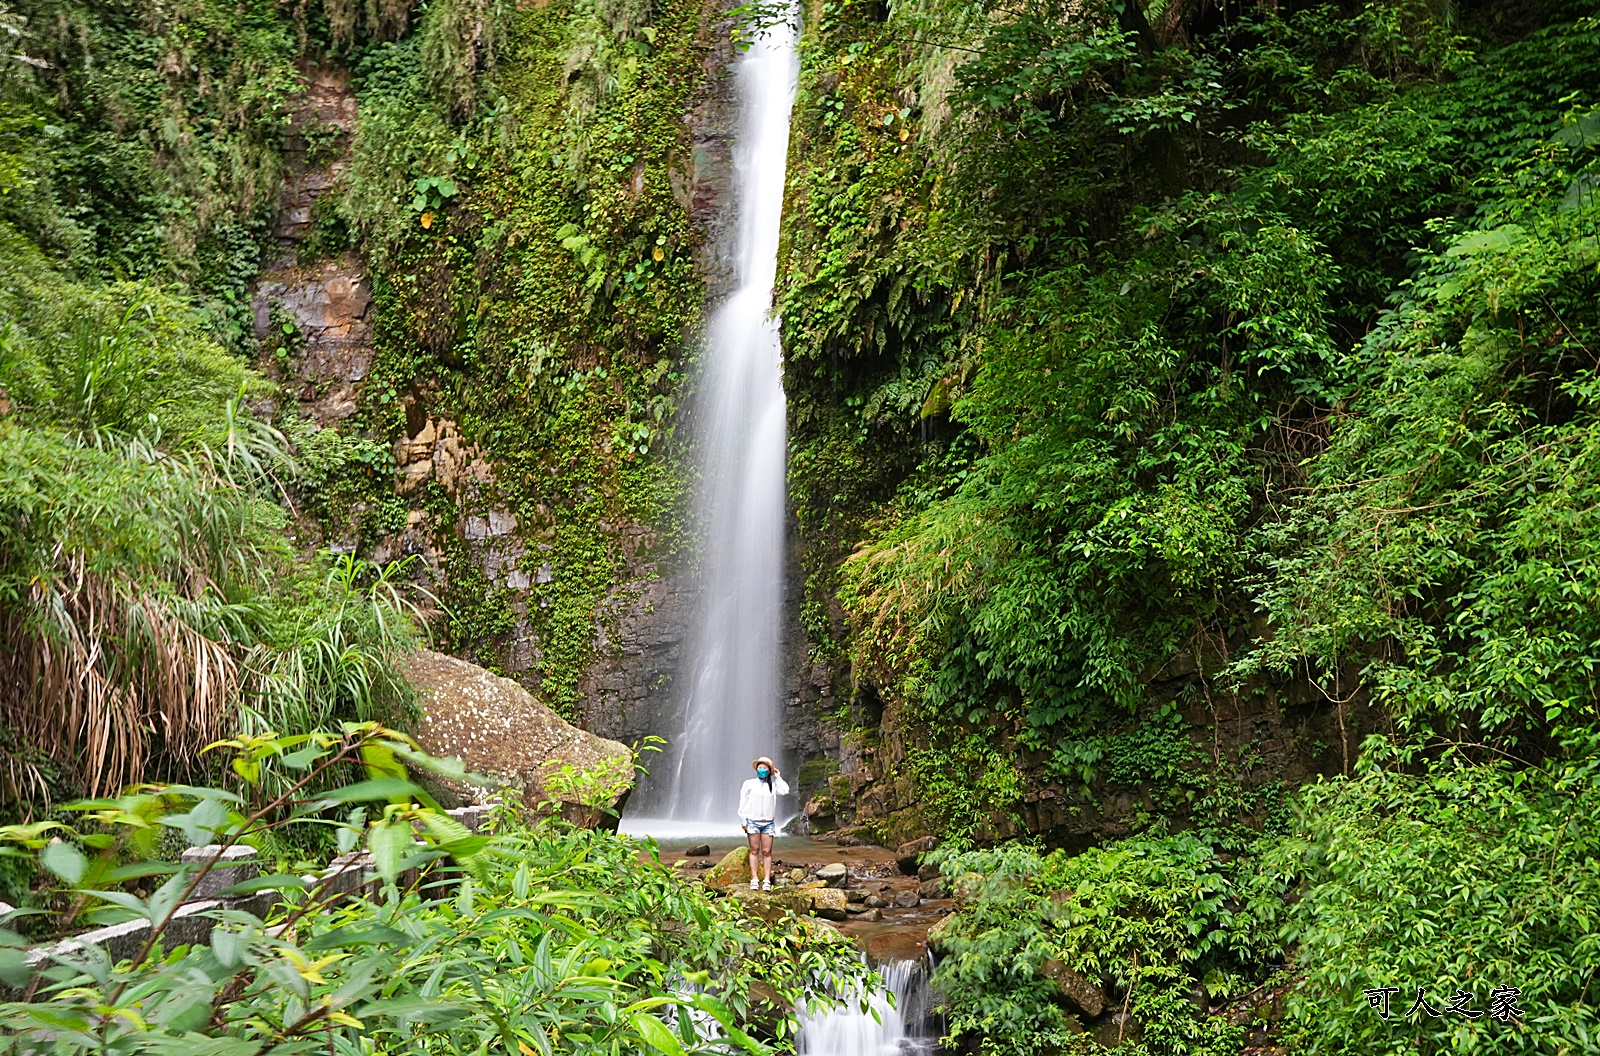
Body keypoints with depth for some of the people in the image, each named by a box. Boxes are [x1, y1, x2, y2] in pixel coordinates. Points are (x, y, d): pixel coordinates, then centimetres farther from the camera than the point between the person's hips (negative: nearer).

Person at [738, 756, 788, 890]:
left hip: (768, 823, 1)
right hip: (753, 822, -1)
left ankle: (767, 880, -3)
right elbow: (743, 802, 5)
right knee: (754, 851, -1)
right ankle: (754, 879, 1)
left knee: (767, 852, -3)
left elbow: (785, 791, -6)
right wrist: (743, 820, -1)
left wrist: (777, 777, 3)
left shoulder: (773, 785, 12)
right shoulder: (749, 783, 7)